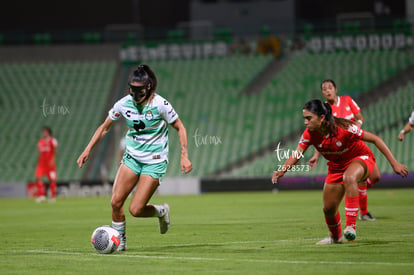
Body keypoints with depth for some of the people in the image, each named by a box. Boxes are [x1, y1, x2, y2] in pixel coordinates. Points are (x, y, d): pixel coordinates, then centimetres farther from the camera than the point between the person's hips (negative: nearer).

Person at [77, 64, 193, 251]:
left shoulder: (160, 104, -16)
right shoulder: (124, 104, -5)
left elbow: (180, 128, -4)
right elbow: (104, 127, 9)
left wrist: (184, 156, -13)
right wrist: (88, 150, 2)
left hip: (155, 162, -4)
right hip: (132, 157, 4)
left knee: (135, 210, -12)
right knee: (116, 202, -9)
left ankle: (161, 212, 20)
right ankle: (120, 240, 13)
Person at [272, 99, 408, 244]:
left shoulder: (344, 128, -31)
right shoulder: (310, 134, -17)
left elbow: (375, 140, -25)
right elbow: (297, 155, -20)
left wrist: (394, 163, -25)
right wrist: (283, 170, -42)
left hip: (360, 158, -6)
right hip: (337, 166, 6)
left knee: (349, 177, -40)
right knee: (328, 209, 5)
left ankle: (351, 226, -38)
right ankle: (336, 236, 39)